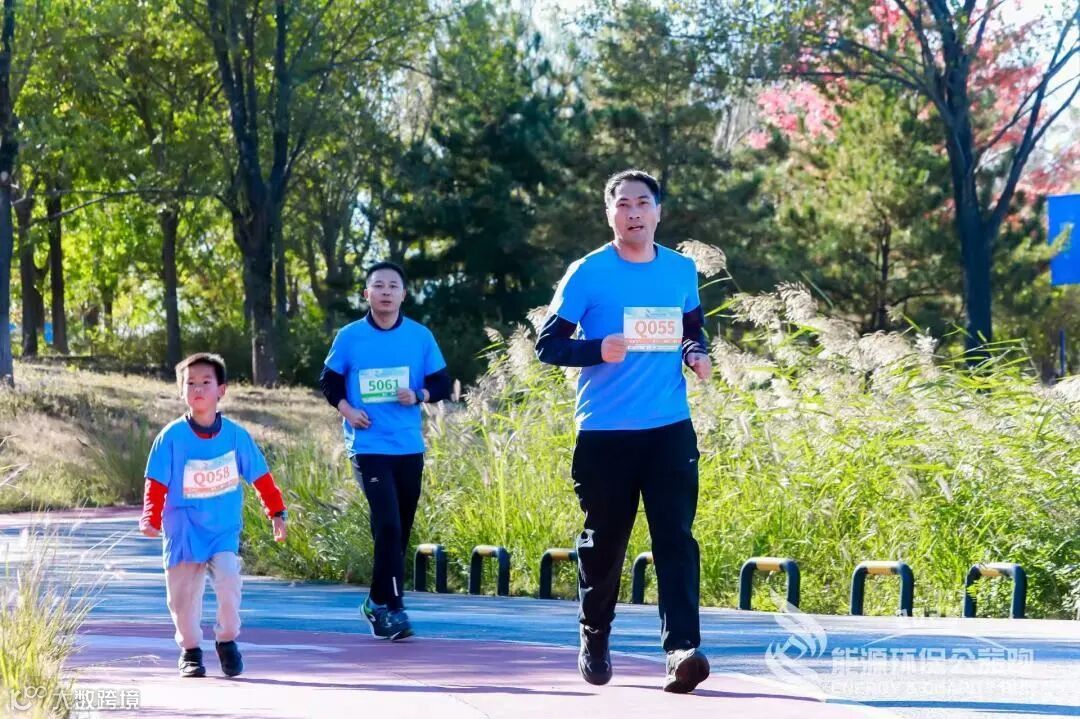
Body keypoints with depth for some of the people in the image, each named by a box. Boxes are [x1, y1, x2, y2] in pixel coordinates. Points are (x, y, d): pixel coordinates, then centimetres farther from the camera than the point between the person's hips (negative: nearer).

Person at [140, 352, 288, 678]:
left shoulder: (236, 435, -1)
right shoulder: (171, 437, -6)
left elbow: (261, 477, 8)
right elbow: (157, 483, -4)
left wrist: (276, 512, 7)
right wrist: (151, 519, -13)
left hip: (224, 529, 0)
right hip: (184, 530, 0)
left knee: (228, 577, -19)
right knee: (184, 594, 2)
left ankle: (227, 640, 4)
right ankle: (190, 651, 22)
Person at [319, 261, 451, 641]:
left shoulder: (420, 336, 3)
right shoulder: (350, 337, 0)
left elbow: (442, 383, 8)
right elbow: (329, 381, 9)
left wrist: (419, 395, -12)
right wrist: (347, 410, -8)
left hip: (409, 448, 3)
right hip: (369, 447, -3)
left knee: (400, 531, 10)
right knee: (388, 526, -16)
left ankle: (379, 603, 24)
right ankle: (390, 606, -11)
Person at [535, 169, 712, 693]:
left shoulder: (683, 270, 7)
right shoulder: (588, 273, -4)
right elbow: (548, 344, -3)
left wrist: (696, 354, 0)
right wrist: (598, 350, -21)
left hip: (670, 429, 2)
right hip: (605, 432, -2)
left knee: (676, 539, -11)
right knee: (603, 544, 7)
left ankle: (681, 649, -19)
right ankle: (594, 641, 29)